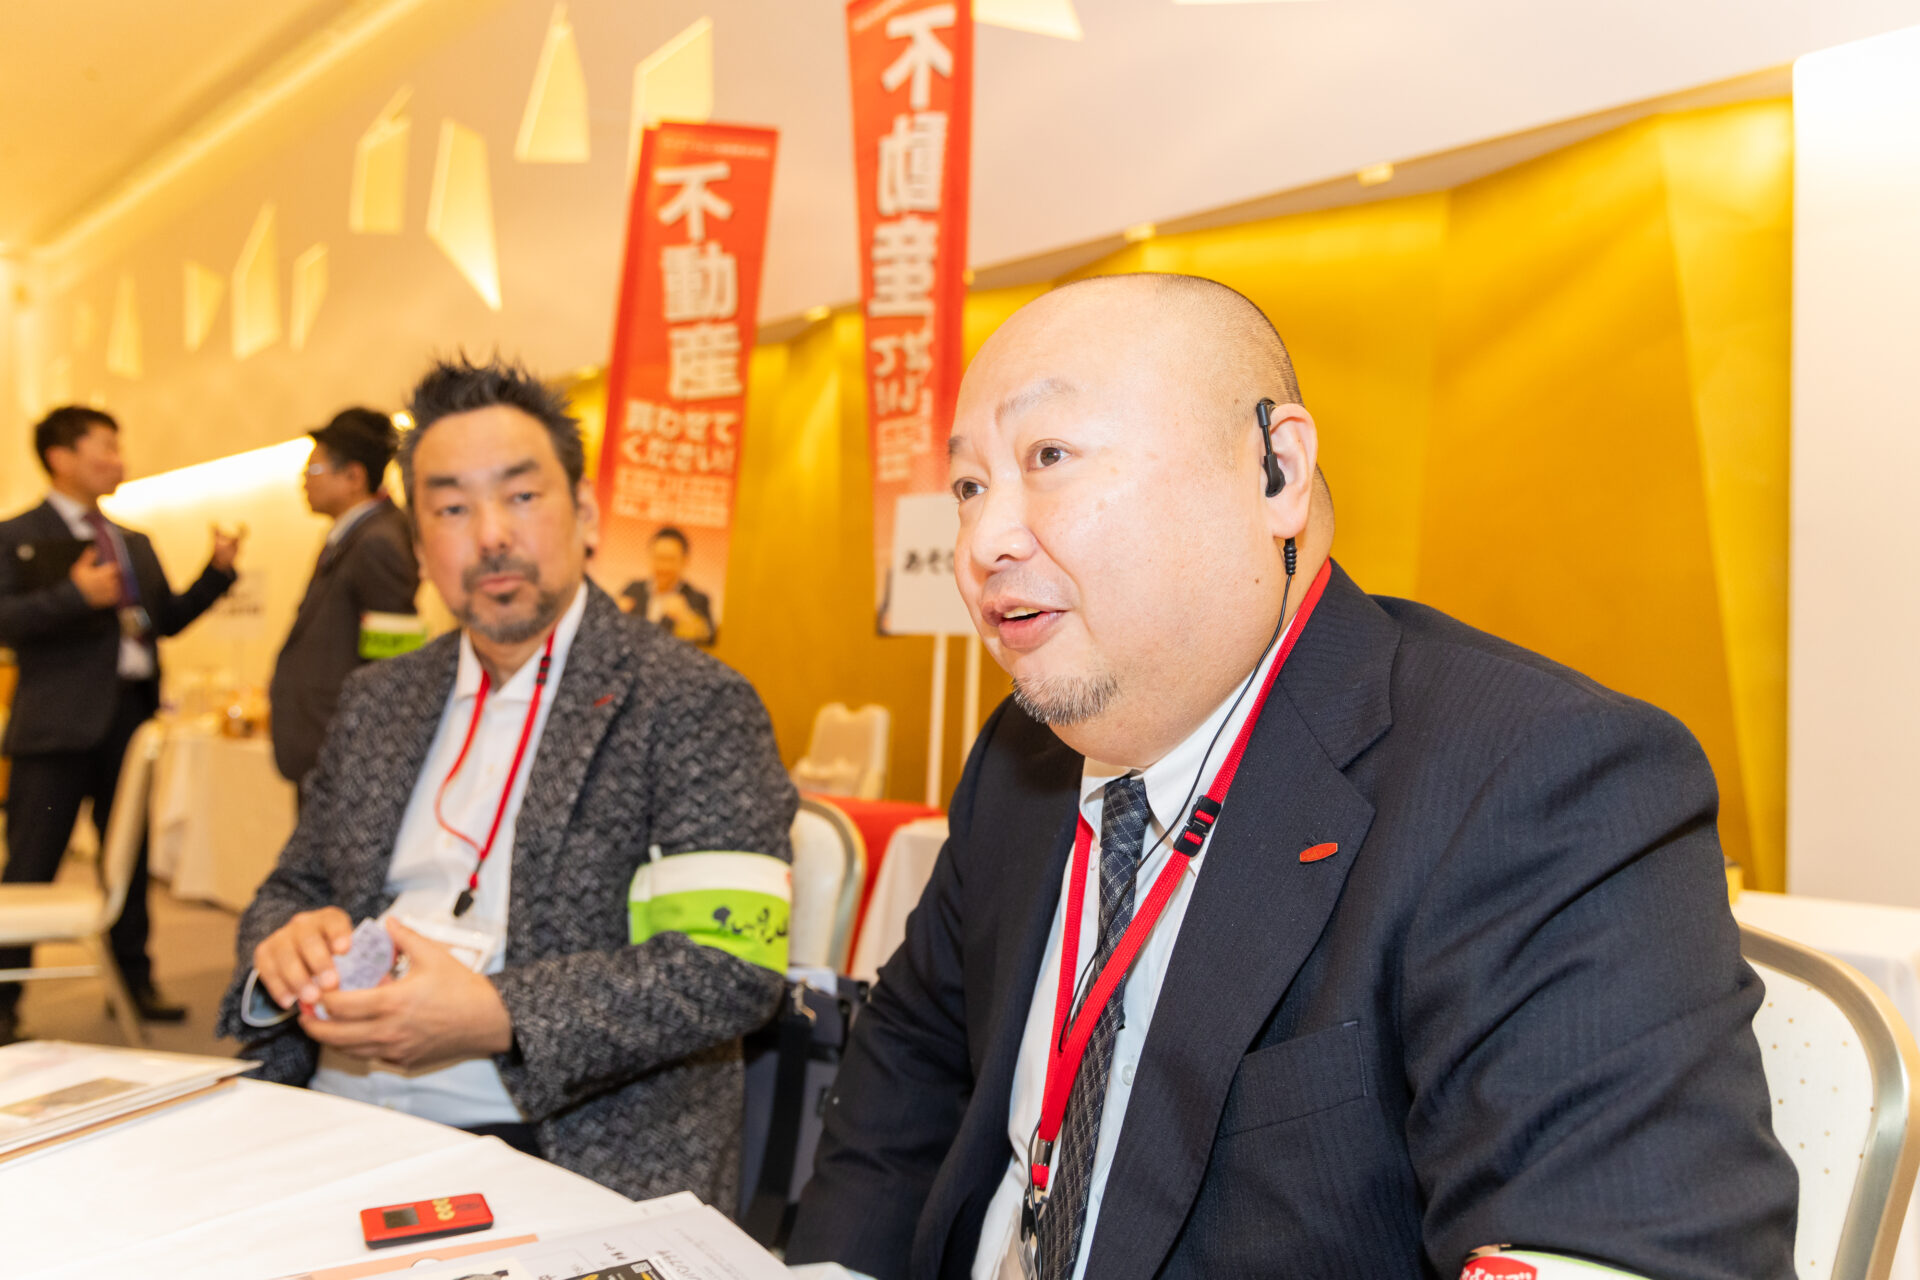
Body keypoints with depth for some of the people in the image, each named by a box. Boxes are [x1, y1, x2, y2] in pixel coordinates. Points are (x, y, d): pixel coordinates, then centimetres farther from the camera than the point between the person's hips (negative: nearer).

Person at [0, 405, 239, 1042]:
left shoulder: (136, 544, 18)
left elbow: (169, 618, 16)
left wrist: (217, 571, 4)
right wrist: (74, 595, -24)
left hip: (132, 712, 6)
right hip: (59, 721, -6)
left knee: (131, 857, 13)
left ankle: (135, 980, 25)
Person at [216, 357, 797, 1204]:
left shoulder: (692, 708, -4)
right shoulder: (376, 703, 17)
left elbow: (733, 966, -12)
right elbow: (294, 885, 23)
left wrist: (495, 1018, -21)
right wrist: (288, 944, -2)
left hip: (579, 1163, -6)